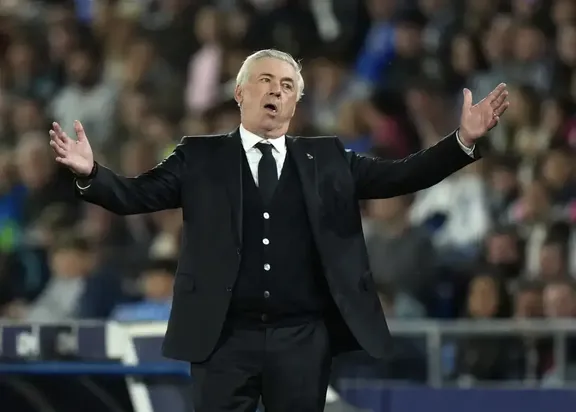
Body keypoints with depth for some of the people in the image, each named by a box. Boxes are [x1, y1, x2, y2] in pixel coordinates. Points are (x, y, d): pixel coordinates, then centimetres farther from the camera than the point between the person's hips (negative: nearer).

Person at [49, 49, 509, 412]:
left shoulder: (327, 159, 11)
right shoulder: (202, 158, 7)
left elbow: (399, 177, 6)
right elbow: (135, 195, 1)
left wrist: (464, 141, -6)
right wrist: (91, 173, -19)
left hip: (304, 338, 1)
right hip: (226, 336, -1)